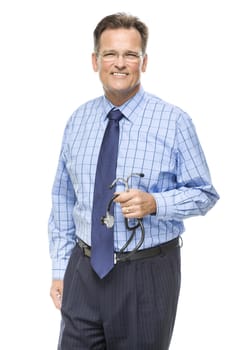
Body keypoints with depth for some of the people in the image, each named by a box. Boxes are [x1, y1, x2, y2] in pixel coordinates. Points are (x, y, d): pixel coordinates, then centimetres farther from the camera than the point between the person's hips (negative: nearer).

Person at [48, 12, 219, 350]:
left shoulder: (174, 121, -7)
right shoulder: (78, 120, 5)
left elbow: (204, 193, -3)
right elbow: (63, 198, 10)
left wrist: (154, 203, -21)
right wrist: (60, 268, 7)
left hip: (148, 274, -3)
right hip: (84, 271, 3)